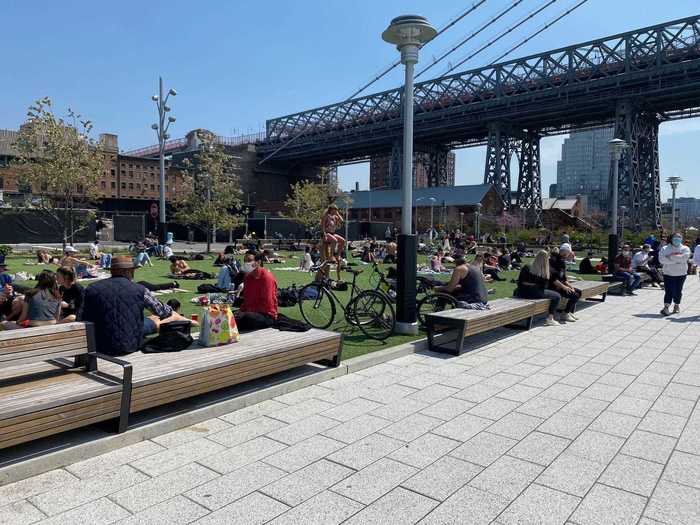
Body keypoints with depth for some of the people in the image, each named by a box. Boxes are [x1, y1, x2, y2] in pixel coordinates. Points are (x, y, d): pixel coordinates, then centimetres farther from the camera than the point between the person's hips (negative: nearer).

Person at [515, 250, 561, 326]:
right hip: (536, 293, -3)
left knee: (516, 290, 39)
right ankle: (550, 319, 9)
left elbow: (519, 282, 4)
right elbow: (544, 286, 2)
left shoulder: (526, 268, -2)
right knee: (557, 296, 15)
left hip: (522, 293, 4)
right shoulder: (545, 272, -8)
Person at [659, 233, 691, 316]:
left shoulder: (685, 249, 4)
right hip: (668, 273, -1)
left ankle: (677, 306, 24)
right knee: (669, 291, -9)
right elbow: (661, 259, -13)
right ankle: (666, 307, -13)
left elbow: (684, 258, -15)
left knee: (678, 291, 8)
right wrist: (678, 259, -15)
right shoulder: (665, 249, 3)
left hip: (681, 274, 1)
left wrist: (671, 256, -14)